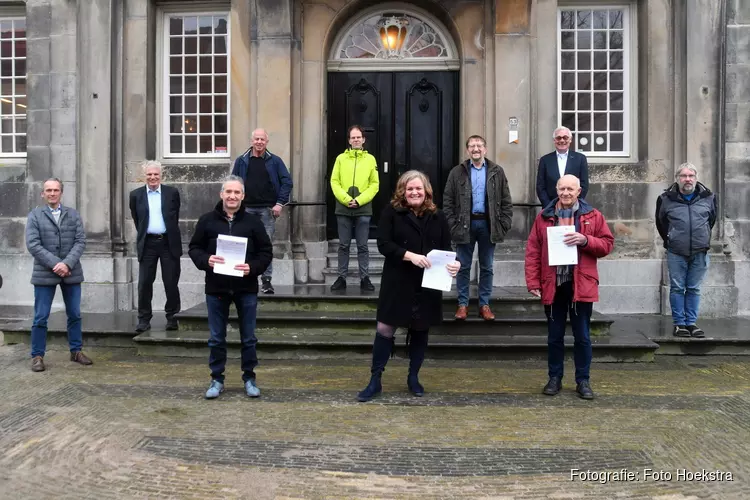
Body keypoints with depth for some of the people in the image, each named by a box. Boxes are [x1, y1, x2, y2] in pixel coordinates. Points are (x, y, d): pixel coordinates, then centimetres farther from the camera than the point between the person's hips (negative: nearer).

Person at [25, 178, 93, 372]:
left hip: (71, 272, 2)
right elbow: (33, 245, -7)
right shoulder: (35, 215, 2)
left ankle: (76, 351, 21)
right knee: (40, 318, 1)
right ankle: (37, 356, 11)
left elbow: (80, 241, -1)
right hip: (45, 274, -2)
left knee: (74, 314, 9)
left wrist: (67, 263, -15)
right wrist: (55, 264, -16)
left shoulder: (73, 215, 8)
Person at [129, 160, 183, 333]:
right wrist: (143, 234, 10)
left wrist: (171, 235, 11)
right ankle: (144, 319, 10)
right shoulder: (136, 195, 5)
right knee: (144, 283, 1)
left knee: (171, 283, 4)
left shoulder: (172, 193, 3)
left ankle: (172, 318, 16)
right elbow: (136, 220, 13)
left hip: (169, 242, -1)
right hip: (147, 244, 1)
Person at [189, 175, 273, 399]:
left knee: (248, 338, 9)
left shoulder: (253, 221, 1)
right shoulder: (207, 220, 2)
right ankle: (217, 379, 23)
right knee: (217, 338, 9)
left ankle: (249, 379, 23)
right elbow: (194, 248, 6)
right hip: (216, 288, 0)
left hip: (246, 288, 0)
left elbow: (266, 251, 2)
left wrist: (253, 267, -15)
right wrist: (205, 260, -14)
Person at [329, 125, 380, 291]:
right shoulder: (341, 158, 6)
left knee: (362, 246, 4)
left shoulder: (370, 159, 5)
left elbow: (374, 184, 1)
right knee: (343, 245, 6)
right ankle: (341, 278, 13)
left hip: (363, 209, -1)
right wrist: (346, 199, -12)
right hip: (343, 209, 1)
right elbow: (334, 182, 1)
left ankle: (365, 278, 10)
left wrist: (359, 200, -11)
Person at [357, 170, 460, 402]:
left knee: (420, 330, 12)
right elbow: (384, 244, -11)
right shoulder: (391, 213, -2)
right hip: (398, 282, -3)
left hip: (428, 284, 3)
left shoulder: (438, 217, 6)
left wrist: (453, 263, -16)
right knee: (385, 329, -1)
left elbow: (446, 249, 7)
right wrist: (411, 256, -23)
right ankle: (375, 380, 10)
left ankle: (413, 378, 28)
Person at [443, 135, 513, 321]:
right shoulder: (457, 172, 2)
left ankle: (484, 304, 18)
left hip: (488, 224, 1)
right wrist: (453, 225, -6)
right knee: (463, 267, 6)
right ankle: (463, 304, 16)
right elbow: (448, 201, 1)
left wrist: (504, 225, -3)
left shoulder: (497, 172, 4)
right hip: (465, 224, -1)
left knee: (486, 267, 8)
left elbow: (506, 202, 4)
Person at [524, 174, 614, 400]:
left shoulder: (593, 216, 3)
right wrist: (533, 282, -7)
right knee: (554, 336, 11)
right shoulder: (544, 217, 3)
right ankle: (555, 378, 23)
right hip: (552, 285, 1)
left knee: (582, 336, 7)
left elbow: (607, 244, 3)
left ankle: (583, 381, 19)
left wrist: (586, 240, -16)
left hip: (581, 285, -1)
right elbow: (533, 252, 0)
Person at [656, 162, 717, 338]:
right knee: (677, 288, 2)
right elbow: (660, 223, 13)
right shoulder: (666, 198, -1)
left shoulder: (708, 197, 4)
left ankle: (691, 323, 14)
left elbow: (712, 219, 20)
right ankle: (679, 323, 9)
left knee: (694, 289, 7)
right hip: (676, 253, -1)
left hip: (700, 253, 1)